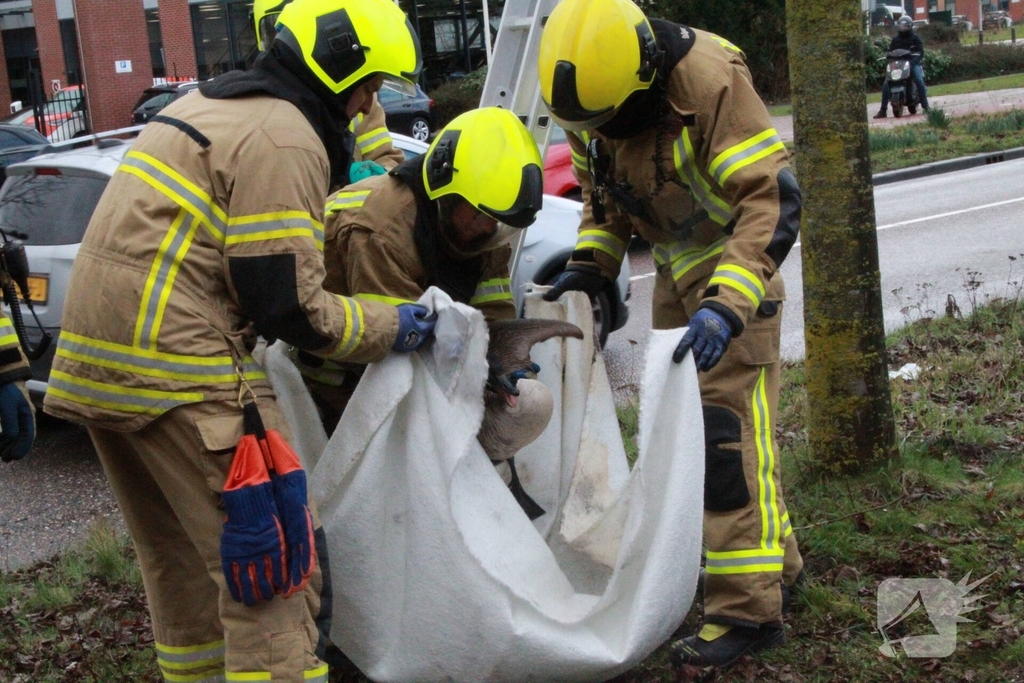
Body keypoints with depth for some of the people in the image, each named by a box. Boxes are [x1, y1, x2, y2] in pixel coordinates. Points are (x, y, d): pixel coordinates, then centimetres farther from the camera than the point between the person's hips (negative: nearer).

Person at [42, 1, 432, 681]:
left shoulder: (205, 107, 19)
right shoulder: (285, 138, -12)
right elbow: (288, 305, -15)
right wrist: (391, 327, -1)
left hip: (96, 356, 10)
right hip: (176, 368, -10)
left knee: (180, 558, 21)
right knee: (272, 554, -8)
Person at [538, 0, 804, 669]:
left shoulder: (708, 79, -30)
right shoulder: (587, 97, -7)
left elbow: (773, 199, -33)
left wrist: (727, 304, -42)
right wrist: (590, 265, -4)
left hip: (734, 265, -8)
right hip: (675, 269, 8)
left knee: (729, 428, -12)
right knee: (689, 420, 15)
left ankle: (748, 608, -6)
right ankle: (774, 559, 32)